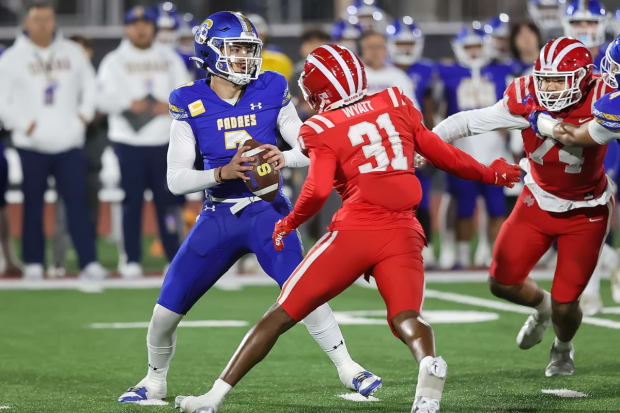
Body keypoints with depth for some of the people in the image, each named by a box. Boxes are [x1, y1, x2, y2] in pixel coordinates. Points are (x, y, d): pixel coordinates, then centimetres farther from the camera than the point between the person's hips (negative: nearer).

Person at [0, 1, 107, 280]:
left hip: (69, 143, 2)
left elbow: (89, 85, 20)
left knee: (77, 202, -4)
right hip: (32, 146, -2)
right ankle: (33, 264, 10)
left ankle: (89, 262, -6)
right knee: (33, 205, 2)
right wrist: (24, 125, -10)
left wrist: (84, 114, 6)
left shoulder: (72, 53, 10)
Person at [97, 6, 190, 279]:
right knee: (132, 200, -2)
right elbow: (104, 98, -4)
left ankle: (175, 258, 4)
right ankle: (131, 260, 3)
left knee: (167, 199, -1)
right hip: (129, 140, -2)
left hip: (164, 140, 2)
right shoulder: (114, 61, 6)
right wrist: (127, 103, -22)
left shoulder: (169, 58, 15)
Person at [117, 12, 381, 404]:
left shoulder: (271, 92, -3)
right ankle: (155, 380, 25)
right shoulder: (190, 104, -4)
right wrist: (222, 173, -23)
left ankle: (347, 367, -11)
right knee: (166, 310, 0)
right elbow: (176, 179, -6)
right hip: (218, 217, 1)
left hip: (266, 210, -1)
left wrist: (283, 158, -22)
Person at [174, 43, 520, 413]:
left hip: (355, 230, -3)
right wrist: (490, 174, 36)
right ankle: (429, 365, -45)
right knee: (406, 317, -8)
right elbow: (444, 156, 20)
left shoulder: (323, 129, 3)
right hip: (403, 232, 3)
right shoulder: (397, 105, 14)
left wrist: (289, 225, 7)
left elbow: (318, 190, -11)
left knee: (282, 314, 7)